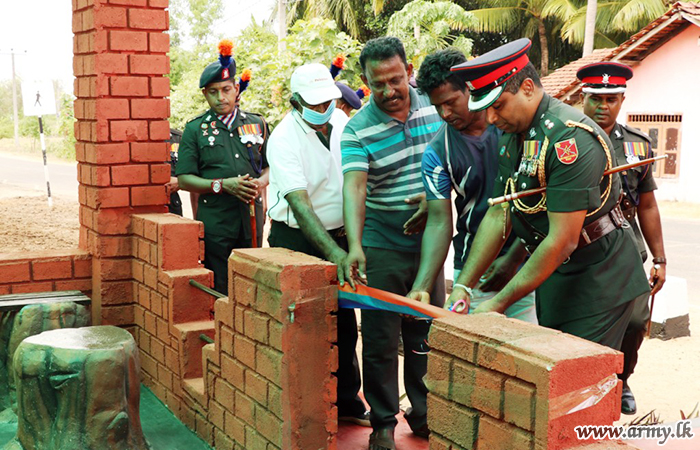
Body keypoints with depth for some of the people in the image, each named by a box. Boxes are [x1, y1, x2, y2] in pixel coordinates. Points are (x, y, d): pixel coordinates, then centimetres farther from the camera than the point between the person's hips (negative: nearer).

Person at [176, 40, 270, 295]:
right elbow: (184, 179, 1)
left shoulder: (257, 124, 13)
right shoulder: (195, 129, 5)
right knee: (219, 294, -2)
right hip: (214, 223, -2)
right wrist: (222, 185, -12)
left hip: (251, 219, 2)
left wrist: (261, 182, -6)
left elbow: (271, 166, 17)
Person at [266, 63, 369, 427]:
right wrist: (332, 252, -38)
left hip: (340, 234, 6)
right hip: (297, 239, -6)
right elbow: (299, 203, -28)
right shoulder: (283, 140, -19)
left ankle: (347, 403, 26)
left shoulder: (339, 120, 1)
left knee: (344, 324, 12)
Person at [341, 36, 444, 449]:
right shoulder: (357, 129, -11)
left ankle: (424, 415, 30)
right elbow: (354, 188, -24)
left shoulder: (435, 107, 0)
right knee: (381, 340, 2)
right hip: (383, 248, -3)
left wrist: (434, 198, -10)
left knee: (428, 334, 14)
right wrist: (355, 246, -38)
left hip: (429, 241, 3)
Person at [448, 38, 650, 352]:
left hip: (598, 279, -8)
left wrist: (499, 303, -21)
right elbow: (498, 216, 7)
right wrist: (463, 286, -2)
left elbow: (563, 240, -25)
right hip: (554, 275, 8)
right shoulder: (512, 139, 6)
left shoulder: (569, 138, -23)